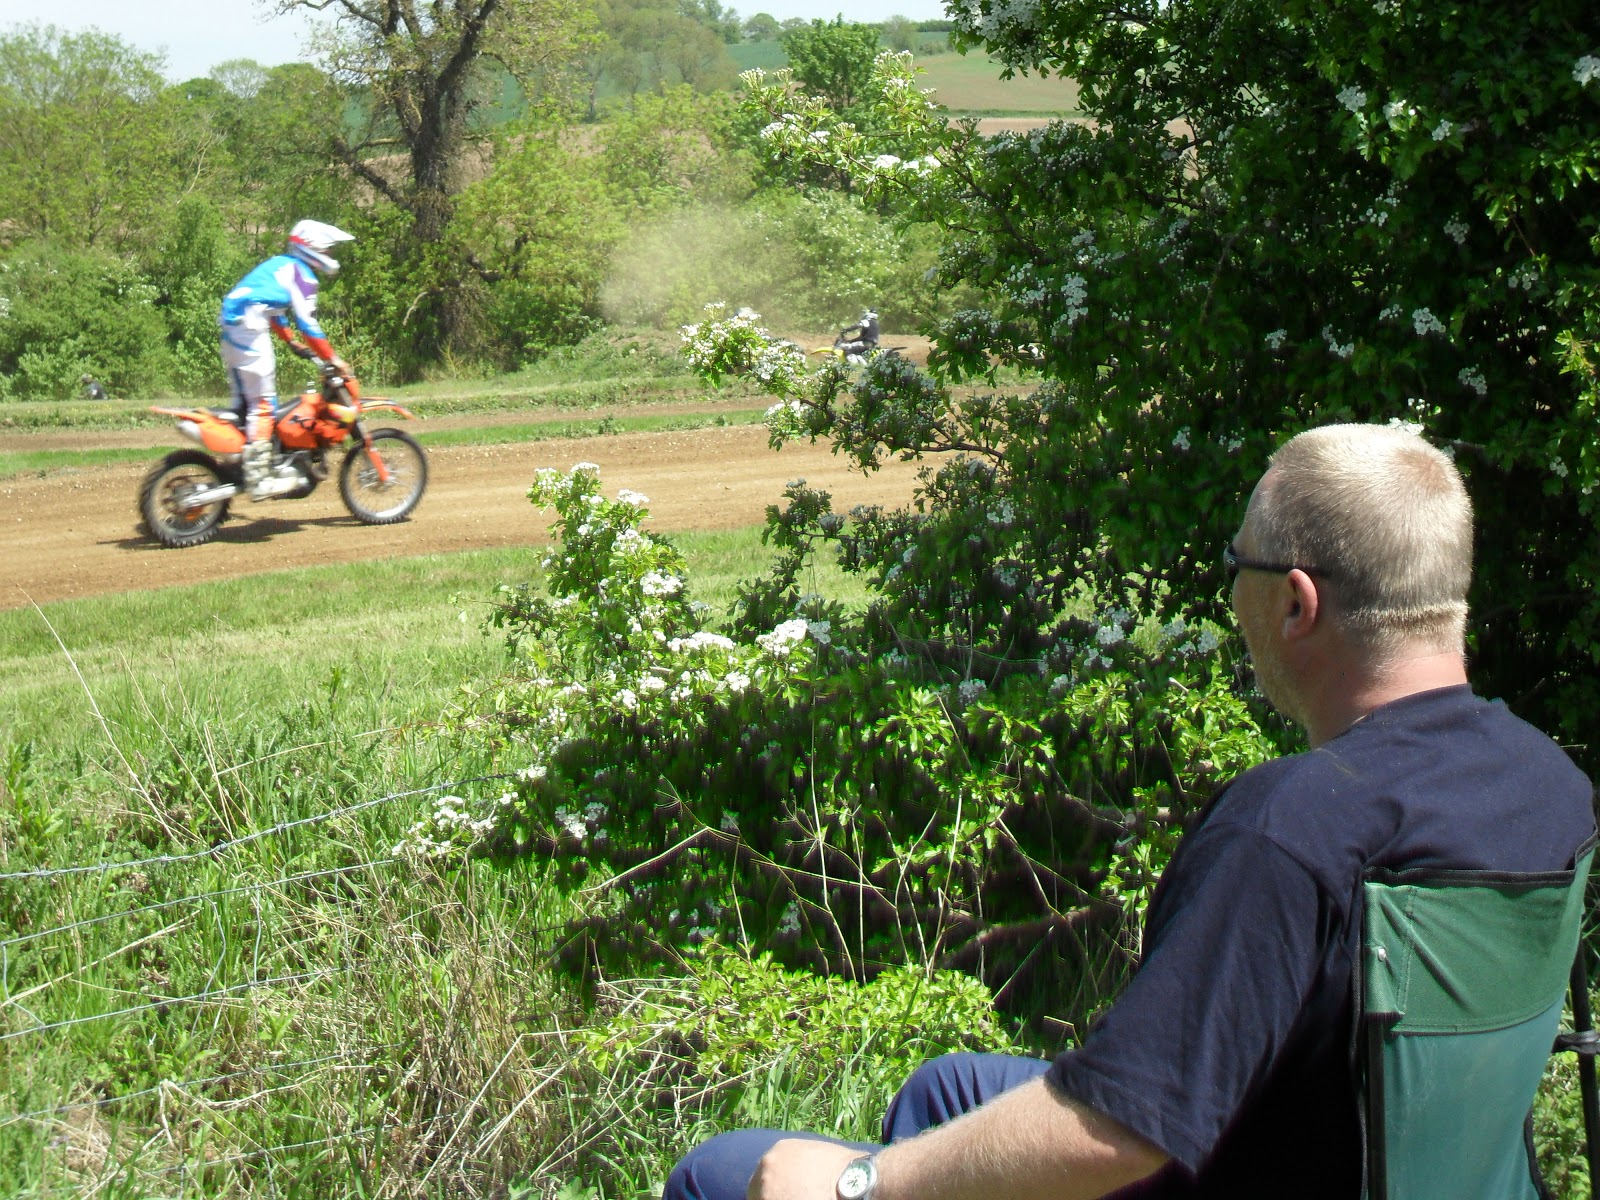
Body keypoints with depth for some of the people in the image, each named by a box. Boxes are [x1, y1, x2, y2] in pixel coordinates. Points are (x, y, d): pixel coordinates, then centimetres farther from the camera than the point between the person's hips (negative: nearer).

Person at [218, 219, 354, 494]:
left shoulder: (280, 265, 23)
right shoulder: (301, 275, -5)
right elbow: (307, 322, -10)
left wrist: (293, 343, 35)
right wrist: (332, 358, -5)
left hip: (231, 330, 10)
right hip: (251, 332, -10)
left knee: (244, 402, 14)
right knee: (263, 402, -9)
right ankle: (257, 476, -15)